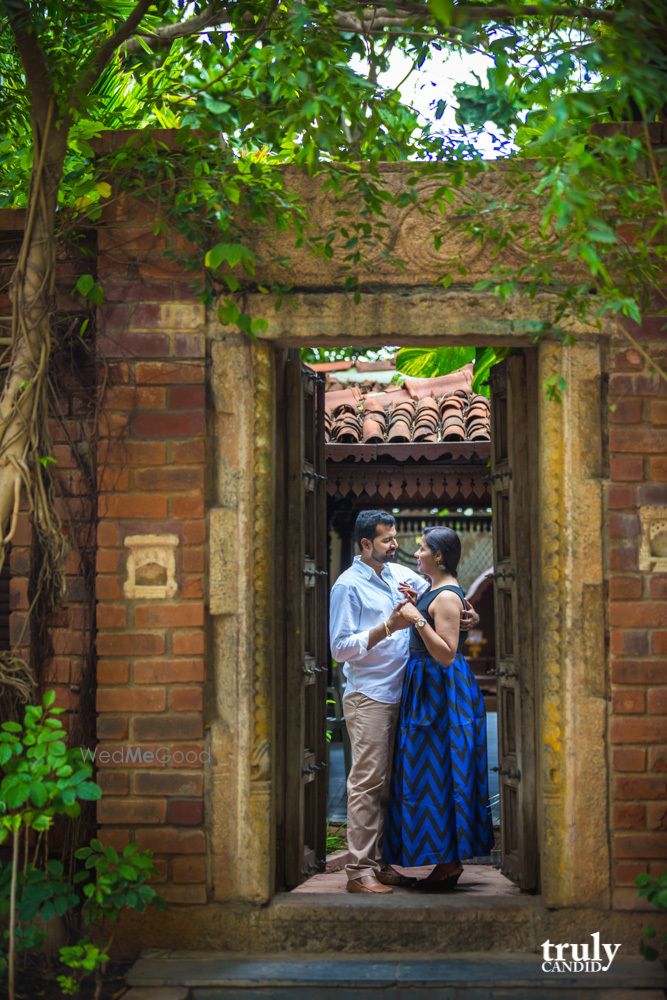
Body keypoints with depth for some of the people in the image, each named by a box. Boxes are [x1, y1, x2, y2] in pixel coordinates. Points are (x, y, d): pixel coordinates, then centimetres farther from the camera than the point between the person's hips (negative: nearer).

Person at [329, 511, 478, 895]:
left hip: (398, 695, 7)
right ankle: (360, 870, -5)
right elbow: (341, 648, -13)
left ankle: (380, 863, 15)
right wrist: (387, 627, -22)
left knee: (388, 783, 9)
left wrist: (467, 611, 3)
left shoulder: (400, 575, 12)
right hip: (367, 698, -7)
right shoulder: (349, 585, -8)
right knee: (368, 782, -8)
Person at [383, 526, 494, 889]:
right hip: (427, 687, 10)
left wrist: (417, 619, -27)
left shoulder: (447, 596, -17)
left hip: (441, 691, -10)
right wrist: (414, 604, 12)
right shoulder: (433, 590, 14)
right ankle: (447, 859, 19)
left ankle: (449, 862, 2)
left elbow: (446, 653, -24)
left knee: (437, 774, -5)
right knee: (431, 774, 13)